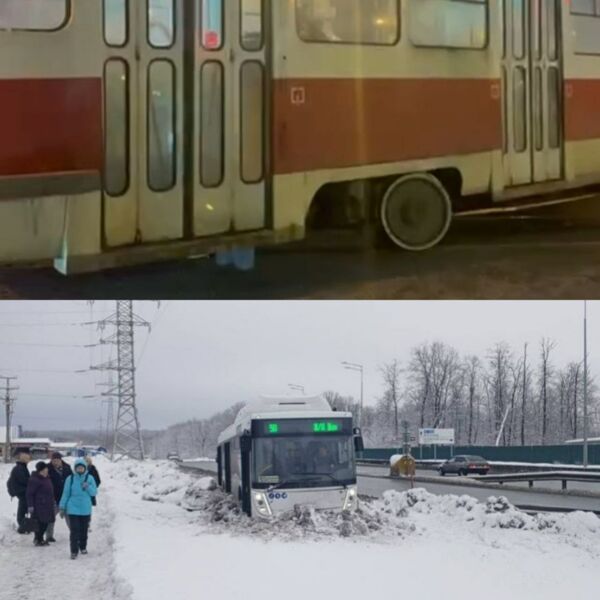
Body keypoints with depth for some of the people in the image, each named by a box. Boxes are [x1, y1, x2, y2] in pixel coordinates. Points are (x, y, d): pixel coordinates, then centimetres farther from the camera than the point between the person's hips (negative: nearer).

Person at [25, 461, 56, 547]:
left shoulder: (47, 479, 16)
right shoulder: (34, 480, -12)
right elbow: (29, 494, -13)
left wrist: (53, 503, 29)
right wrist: (30, 506, -16)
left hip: (47, 506, 9)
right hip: (39, 506, -9)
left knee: (45, 523, 9)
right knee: (40, 523, -8)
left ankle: (39, 538, 20)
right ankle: (38, 540, 3)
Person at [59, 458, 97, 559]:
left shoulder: (89, 478, -1)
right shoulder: (70, 479, -3)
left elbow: (94, 492, 0)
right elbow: (65, 494, 2)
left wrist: (88, 487, -19)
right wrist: (62, 507, 2)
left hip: (85, 509, 2)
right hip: (73, 508, -2)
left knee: (84, 530, 13)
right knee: (74, 530, -7)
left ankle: (83, 547, 32)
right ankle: (74, 551, -6)